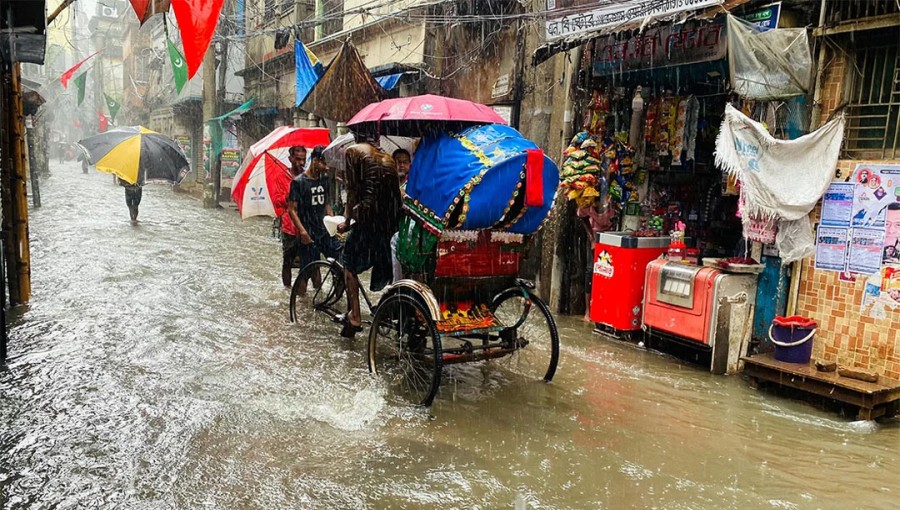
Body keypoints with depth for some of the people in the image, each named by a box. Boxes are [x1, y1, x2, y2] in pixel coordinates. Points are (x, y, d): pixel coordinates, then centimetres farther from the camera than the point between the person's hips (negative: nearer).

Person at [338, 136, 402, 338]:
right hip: (393, 221, 5)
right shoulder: (386, 157, 21)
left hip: (369, 217, -5)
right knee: (385, 266, 18)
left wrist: (347, 220, 6)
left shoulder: (354, 151, 4)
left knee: (350, 264, 12)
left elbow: (353, 190, -2)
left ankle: (355, 316, 6)